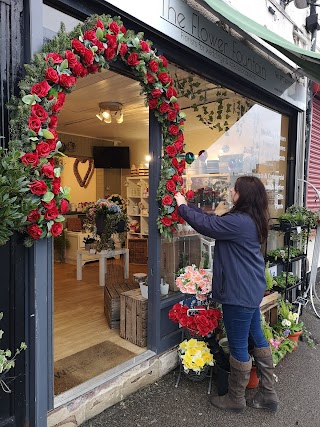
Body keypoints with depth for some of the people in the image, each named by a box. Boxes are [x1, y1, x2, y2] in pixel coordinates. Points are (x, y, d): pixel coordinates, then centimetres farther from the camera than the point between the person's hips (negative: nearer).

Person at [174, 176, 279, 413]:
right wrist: (188, 206, 16)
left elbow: (206, 225, -18)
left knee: (238, 346, 7)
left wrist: (182, 206, -2)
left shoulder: (239, 222, -24)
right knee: (257, 338, 20)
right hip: (252, 289, 11)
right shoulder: (251, 220, 7)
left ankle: (236, 400, 28)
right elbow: (213, 220, 14)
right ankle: (268, 394, 35)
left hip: (240, 293, -10)